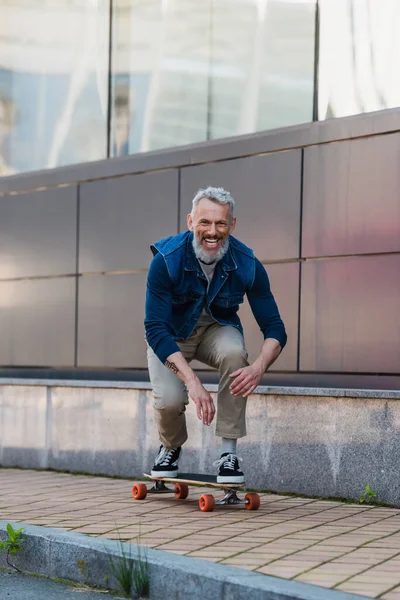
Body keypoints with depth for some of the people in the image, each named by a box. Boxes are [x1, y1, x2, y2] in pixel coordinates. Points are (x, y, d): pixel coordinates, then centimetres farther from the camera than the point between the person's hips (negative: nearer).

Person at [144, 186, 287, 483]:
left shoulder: (248, 265, -22)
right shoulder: (166, 260, -28)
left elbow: (275, 329, -19)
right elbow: (155, 328, -31)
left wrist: (259, 368, -41)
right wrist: (192, 381, -43)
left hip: (217, 328, 1)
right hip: (170, 335, -1)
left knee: (234, 353, -34)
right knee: (169, 399, -27)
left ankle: (229, 453, -20)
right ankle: (171, 447, 11)